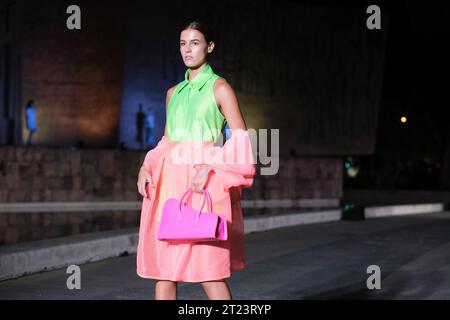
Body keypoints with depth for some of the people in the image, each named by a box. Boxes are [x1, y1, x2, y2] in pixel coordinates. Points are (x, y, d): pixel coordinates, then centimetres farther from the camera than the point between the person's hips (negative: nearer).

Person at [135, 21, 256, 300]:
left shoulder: (220, 88, 0)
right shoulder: (174, 93, 18)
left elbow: (241, 140, -7)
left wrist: (208, 168, -18)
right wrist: (146, 167, 4)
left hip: (204, 183, -6)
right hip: (170, 182, 6)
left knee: (209, 271, -8)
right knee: (162, 269, 2)